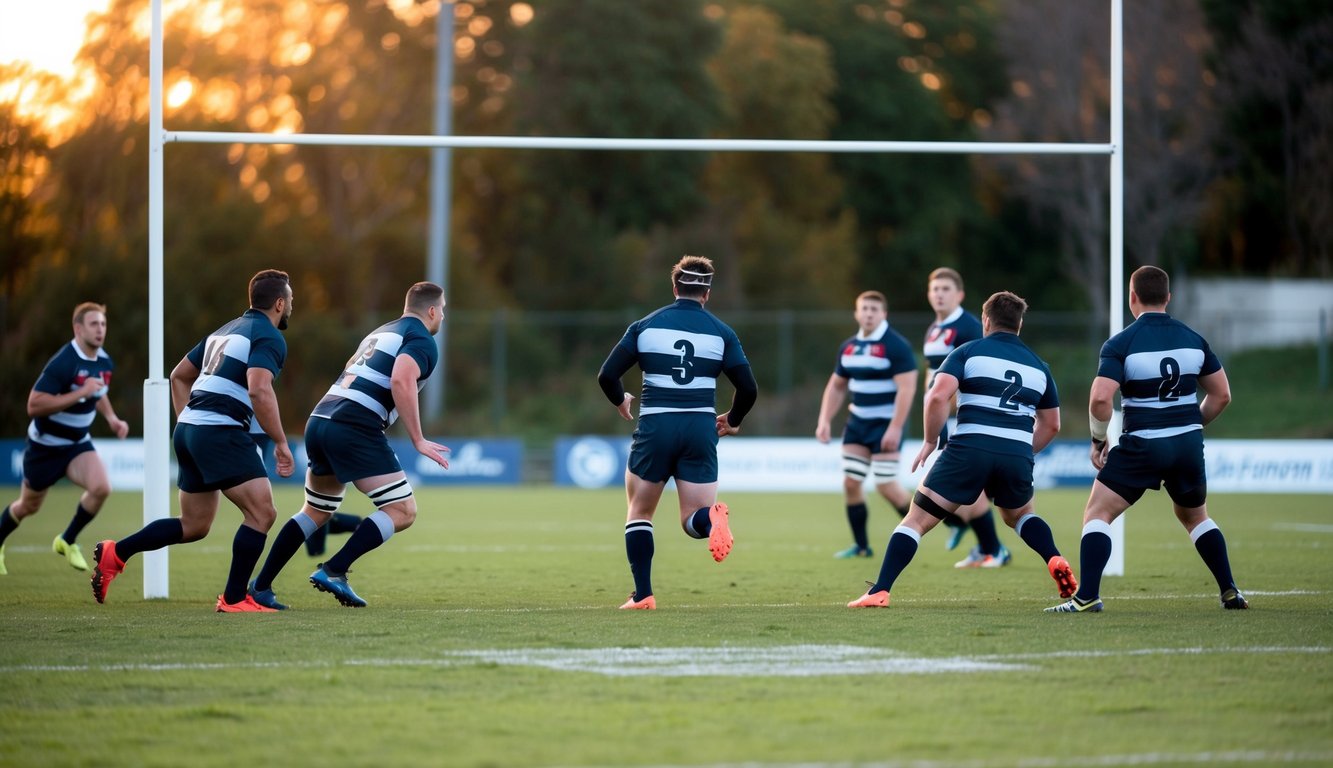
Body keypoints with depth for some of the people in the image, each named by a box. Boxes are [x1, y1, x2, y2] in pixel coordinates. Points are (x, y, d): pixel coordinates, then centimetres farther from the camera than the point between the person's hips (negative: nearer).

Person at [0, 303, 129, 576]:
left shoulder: (105, 362, -2)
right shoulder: (63, 362, -27)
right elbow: (34, 405, -32)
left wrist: (111, 418, 3)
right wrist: (80, 393, -35)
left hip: (78, 444, 5)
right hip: (45, 446, -5)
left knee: (101, 487, -21)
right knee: (28, 507, 12)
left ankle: (67, 541, 2)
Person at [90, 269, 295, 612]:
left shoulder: (226, 331, 21)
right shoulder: (270, 337, -6)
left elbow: (179, 375, 27)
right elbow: (259, 391, -22)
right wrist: (281, 443, -16)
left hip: (189, 430, 9)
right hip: (221, 433, -9)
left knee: (194, 526, 18)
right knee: (261, 513, -7)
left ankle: (114, 553, 17)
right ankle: (233, 599, -7)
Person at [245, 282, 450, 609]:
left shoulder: (381, 333, 28)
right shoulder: (422, 342, 0)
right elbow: (401, 381, -18)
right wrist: (418, 440, -15)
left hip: (319, 421, 9)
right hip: (355, 430, -9)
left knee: (316, 512, 23)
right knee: (403, 511, -5)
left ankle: (260, 586, 21)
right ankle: (333, 570, -15)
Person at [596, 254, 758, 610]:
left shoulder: (645, 327, 3)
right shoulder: (722, 333, 5)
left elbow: (607, 376, 0)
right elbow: (748, 388, 1)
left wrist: (621, 402, 22)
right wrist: (733, 421, 21)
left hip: (655, 428, -1)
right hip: (701, 428, 1)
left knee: (639, 513, 16)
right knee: (693, 521, 4)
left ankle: (642, 595, 7)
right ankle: (712, 517, -32)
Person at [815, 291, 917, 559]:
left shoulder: (896, 346, -14)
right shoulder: (848, 347, 9)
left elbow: (906, 388, -19)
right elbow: (836, 386, 19)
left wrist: (895, 429, -24)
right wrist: (825, 420, 8)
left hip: (886, 424, -7)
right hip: (858, 423, 7)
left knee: (886, 485, -10)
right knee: (850, 482, 2)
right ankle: (861, 545, 11)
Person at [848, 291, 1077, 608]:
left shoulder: (969, 352, 8)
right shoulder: (1038, 365, 21)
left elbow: (938, 395, -7)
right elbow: (1051, 424, 25)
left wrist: (929, 441, 3)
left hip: (969, 449, -3)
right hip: (1018, 455, 3)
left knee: (917, 519, 4)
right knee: (1019, 515, 33)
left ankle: (879, 591, -9)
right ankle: (1056, 561, 8)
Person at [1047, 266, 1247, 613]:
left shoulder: (1120, 343, -9)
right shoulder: (1193, 339, 6)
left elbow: (1100, 398, -19)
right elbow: (1221, 395, 12)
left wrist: (1098, 440, -4)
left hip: (1142, 445, -5)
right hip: (1189, 446, 5)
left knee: (1097, 514, 2)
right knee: (1195, 517, 27)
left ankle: (1087, 597, -12)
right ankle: (1230, 593, 23)